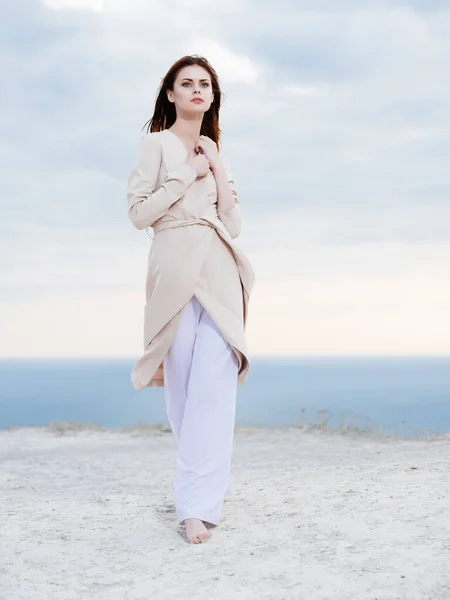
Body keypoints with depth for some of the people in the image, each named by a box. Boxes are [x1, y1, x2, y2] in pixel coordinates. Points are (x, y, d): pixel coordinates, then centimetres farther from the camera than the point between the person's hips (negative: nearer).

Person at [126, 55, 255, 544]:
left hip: (219, 270, 3)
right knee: (182, 385, 1)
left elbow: (233, 224, 14)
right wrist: (187, 176, -3)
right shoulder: (157, 143, 7)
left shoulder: (215, 153, 22)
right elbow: (139, 211, -3)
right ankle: (207, 482, 19)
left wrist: (218, 169, 6)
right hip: (176, 267, -3)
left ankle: (199, 504, -16)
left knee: (214, 384, -11)